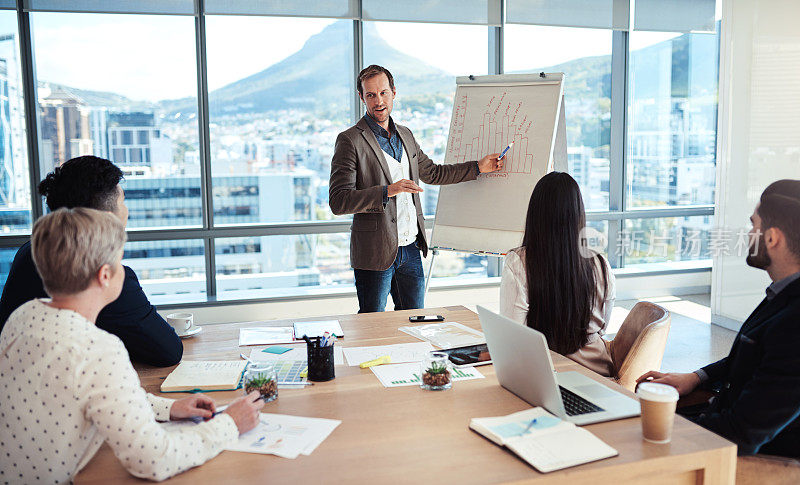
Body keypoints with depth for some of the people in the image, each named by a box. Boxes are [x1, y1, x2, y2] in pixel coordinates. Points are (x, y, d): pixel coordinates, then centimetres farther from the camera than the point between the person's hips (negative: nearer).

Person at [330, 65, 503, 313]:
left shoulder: (405, 134, 12)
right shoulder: (350, 140, -10)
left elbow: (432, 173, 25)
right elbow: (338, 201, -17)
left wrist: (479, 167, 20)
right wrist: (387, 191, -26)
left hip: (411, 248, 6)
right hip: (375, 253, -6)